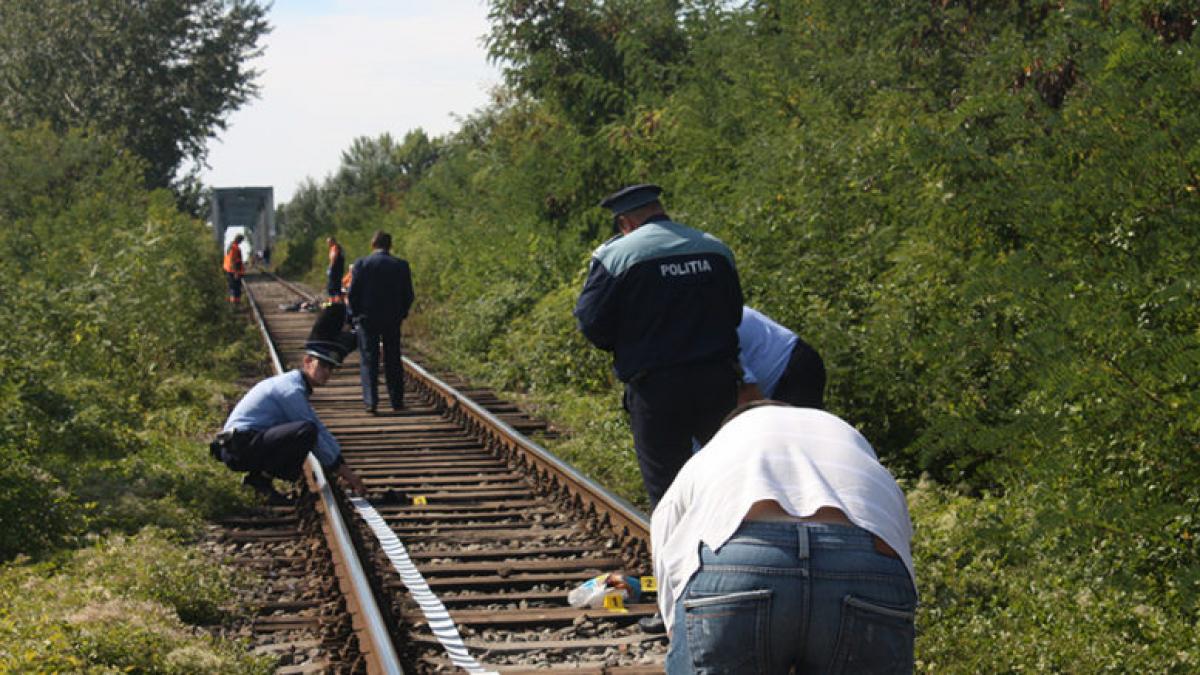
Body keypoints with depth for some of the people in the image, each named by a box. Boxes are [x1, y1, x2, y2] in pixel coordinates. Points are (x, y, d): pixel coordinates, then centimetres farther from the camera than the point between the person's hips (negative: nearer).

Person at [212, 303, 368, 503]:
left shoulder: (295, 386, 17)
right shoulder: (291, 390, -15)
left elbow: (321, 430, 21)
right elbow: (315, 433, -13)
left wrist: (344, 468, 19)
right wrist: (339, 468, -4)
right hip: (242, 445, -10)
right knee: (306, 431, -27)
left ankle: (257, 477, 13)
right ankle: (262, 479, -14)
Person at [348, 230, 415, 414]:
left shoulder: (361, 264, -8)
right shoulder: (401, 265, -3)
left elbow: (353, 293, -6)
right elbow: (408, 295, -1)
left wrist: (356, 314, 7)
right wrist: (401, 314, 12)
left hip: (367, 318, -2)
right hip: (393, 320, 2)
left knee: (368, 361, 4)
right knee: (393, 360, 11)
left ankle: (370, 402, -4)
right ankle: (396, 401, 13)